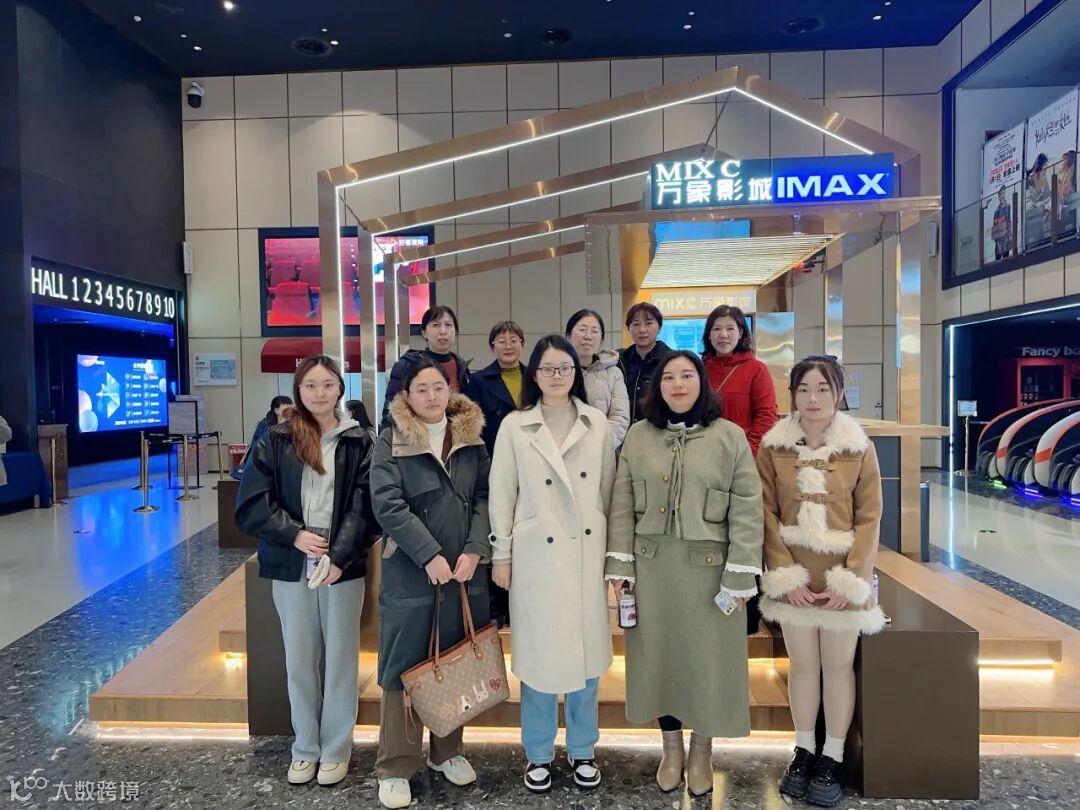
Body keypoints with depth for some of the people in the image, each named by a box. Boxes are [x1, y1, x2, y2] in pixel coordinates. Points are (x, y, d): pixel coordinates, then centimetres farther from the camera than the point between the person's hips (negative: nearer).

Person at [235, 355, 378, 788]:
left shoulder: (359, 443, 0)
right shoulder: (275, 441, 3)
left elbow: (364, 509, -6)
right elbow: (252, 503, -1)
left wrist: (339, 557, -17)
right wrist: (295, 535, -13)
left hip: (344, 566, -1)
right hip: (290, 567, 1)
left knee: (341, 658, 9)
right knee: (299, 660, 12)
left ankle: (336, 748, 26)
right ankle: (305, 747, 30)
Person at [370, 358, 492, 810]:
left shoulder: (471, 437, 6)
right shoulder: (391, 441, -3)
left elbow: (485, 496, 3)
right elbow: (387, 505, -13)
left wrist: (474, 550, -11)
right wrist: (430, 556, -19)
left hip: (466, 571, 4)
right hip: (410, 573, -3)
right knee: (404, 668, 6)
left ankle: (448, 751, 33)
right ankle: (396, 767, 21)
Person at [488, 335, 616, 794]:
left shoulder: (598, 424, 1)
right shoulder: (514, 426, -3)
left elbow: (607, 491, 6)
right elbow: (501, 494, 0)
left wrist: (611, 549, 7)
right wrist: (501, 556, -1)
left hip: (587, 552, 2)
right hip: (536, 554, -2)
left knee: (586, 652, 11)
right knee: (540, 653, 7)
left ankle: (582, 751, 31)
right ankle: (539, 755, 27)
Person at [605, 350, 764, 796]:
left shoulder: (730, 437, -4)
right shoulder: (638, 435, 3)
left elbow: (746, 512, -6)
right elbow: (623, 506, 4)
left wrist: (739, 576, -9)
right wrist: (620, 565, -1)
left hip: (708, 568, -2)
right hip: (651, 566, 2)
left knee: (706, 658, 10)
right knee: (658, 655, 13)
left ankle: (701, 752, 32)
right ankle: (671, 747, 34)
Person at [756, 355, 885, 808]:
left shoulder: (859, 448, -4)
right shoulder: (774, 448, -3)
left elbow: (869, 518, -3)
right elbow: (768, 515, -3)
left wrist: (850, 580, -10)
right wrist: (785, 576, -9)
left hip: (843, 577, -1)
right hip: (792, 577, 1)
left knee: (838, 665, 9)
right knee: (802, 664, 11)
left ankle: (832, 758, 25)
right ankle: (803, 751, 28)